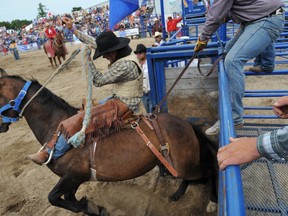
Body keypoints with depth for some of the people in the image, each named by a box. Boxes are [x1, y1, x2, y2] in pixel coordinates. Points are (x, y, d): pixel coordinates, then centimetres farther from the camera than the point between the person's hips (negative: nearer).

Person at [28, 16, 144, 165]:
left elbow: (99, 81, -20)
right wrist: (72, 29, 9)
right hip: (118, 98, 10)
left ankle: (50, 153, 1)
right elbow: (95, 43, 7)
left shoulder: (124, 65, -28)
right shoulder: (123, 52, 1)